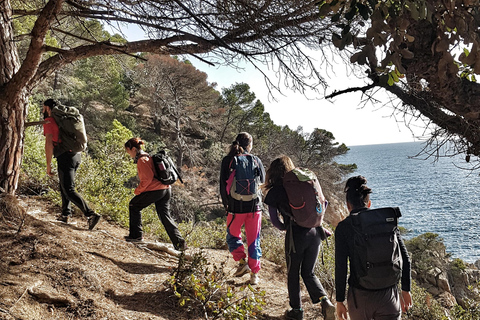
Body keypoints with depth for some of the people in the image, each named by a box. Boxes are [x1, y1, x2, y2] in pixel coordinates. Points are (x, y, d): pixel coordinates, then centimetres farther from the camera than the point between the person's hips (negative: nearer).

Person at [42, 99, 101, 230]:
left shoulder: (48, 121, -4)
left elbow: (49, 144, -13)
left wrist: (48, 165, -10)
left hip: (65, 157, -9)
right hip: (76, 155, 9)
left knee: (69, 190, -8)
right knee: (64, 186, 23)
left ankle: (91, 214, -18)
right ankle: (65, 214, 29)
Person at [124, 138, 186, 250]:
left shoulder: (142, 160, -10)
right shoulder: (147, 157, 21)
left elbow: (148, 178, -19)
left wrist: (137, 191, -7)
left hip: (155, 190, -9)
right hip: (166, 189, 9)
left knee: (134, 206, 11)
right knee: (165, 215, 10)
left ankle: (136, 235, 15)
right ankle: (179, 241, 1)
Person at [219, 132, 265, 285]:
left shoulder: (227, 161, -3)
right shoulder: (256, 160, 0)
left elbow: (223, 185, 1)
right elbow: (263, 183, 9)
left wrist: (226, 204, 14)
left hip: (236, 207, -1)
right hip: (255, 206, 1)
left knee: (232, 236, 20)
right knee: (253, 240, 11)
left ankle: (242, 262, 5)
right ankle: (254, 274, 14)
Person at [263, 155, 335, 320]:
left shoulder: (274, 192, -2)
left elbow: (274, 219, -1)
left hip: (296, 235, -4)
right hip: (314, 232, 5)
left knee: (293, 274, 16)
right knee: (309, 273, 18)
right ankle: (325, 302, 0)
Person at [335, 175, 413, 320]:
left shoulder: (343, 227, -7)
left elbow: (340, 267, -9)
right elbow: (404, 259, 1)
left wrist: (339, 301, 0)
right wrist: (406, 290, 12)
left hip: (360, 297, -1)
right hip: (388, 295, 2)